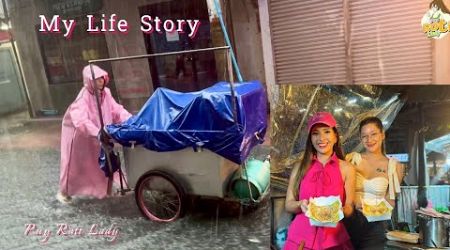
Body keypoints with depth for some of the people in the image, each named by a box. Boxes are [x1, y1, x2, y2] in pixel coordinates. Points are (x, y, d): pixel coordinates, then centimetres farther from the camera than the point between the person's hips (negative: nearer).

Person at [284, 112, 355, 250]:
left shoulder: (346, 168, -1)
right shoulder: (300, 167, 0)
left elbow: (349, 208, 2)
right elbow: (288, 204, 2)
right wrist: (301, 205, -18)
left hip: (333, 239, 0)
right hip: (300, 237, 1)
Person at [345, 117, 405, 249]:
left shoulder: (394, 166, 2)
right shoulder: (351, 158, -1)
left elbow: (390, 200, 10)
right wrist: (353, 202, -17)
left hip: (374, 226, 0)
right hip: (348, 221, 0)